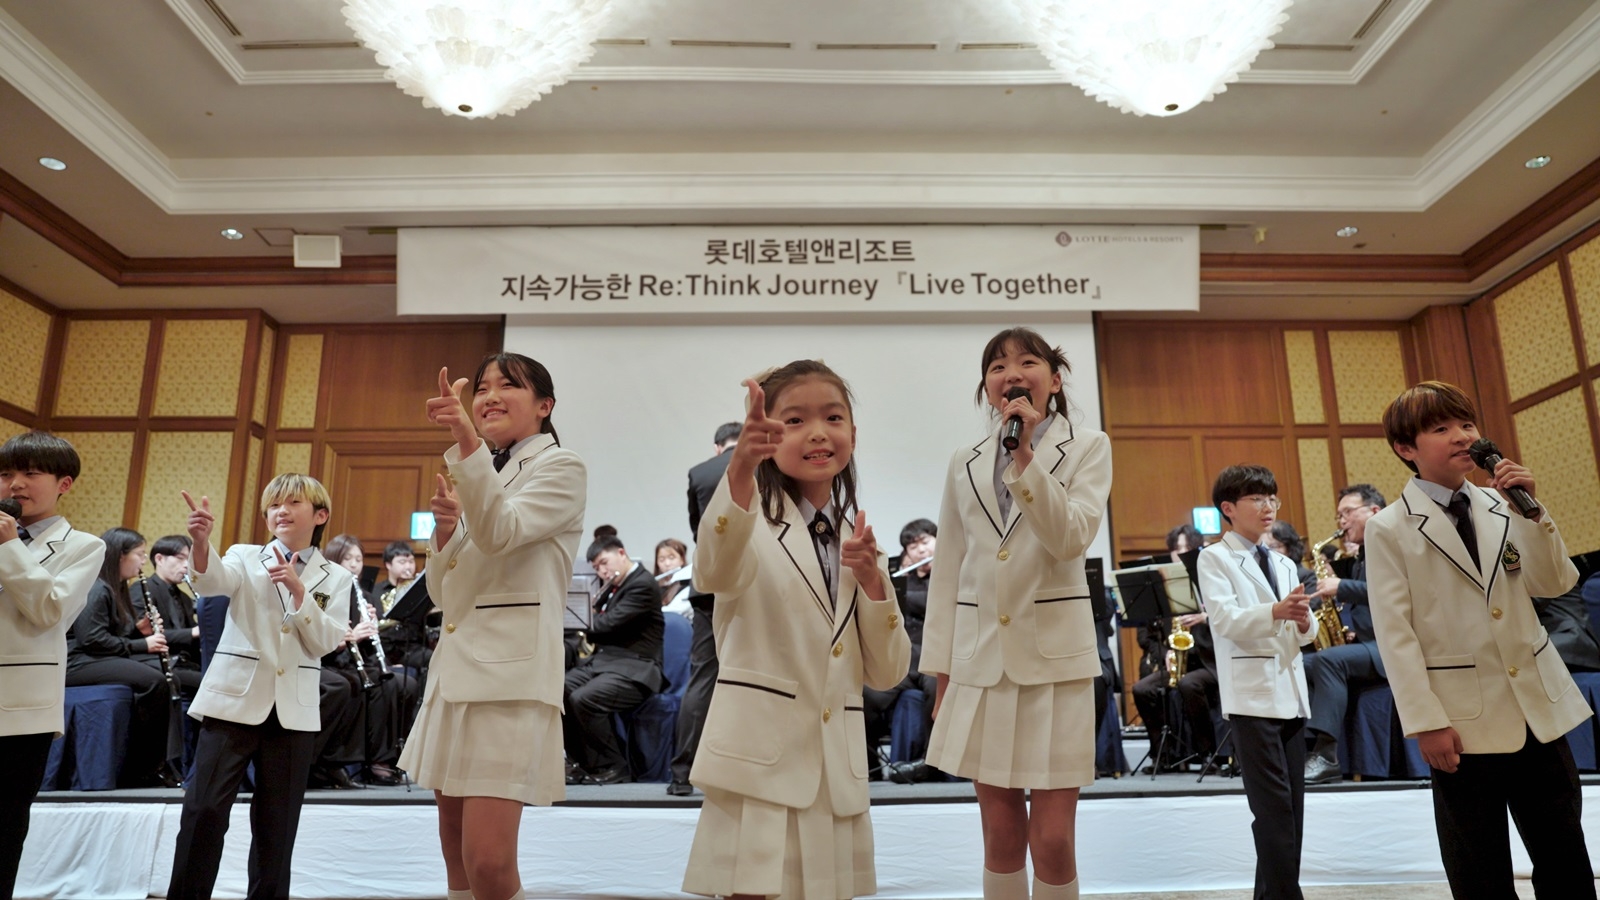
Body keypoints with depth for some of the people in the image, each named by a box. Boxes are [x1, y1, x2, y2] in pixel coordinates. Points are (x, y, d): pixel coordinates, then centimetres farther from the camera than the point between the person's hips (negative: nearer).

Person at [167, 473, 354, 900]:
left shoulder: (335, 578, 7)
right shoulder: (246, 557, 5)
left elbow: (326, 642, -5)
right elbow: (214, 582, -18)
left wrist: (297, 589, -16)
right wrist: (201, 542, -39)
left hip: (294, 710, 1)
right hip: (234, 699, -1)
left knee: (277, 820, 7)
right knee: (204, 807, -5)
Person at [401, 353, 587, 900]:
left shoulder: (560, 468, 0)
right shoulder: (483, 477, 20)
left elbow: (499, 532, -20)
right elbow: (442, 592, 20)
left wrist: (467, 440, -29)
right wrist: (445, 530, 1)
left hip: (512, 668, -8)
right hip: (455, 667, 8)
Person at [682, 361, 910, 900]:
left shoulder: (859, 542, 10)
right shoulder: (755, 522, -3)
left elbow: (887, 674, 9)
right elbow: (717, 573, -28)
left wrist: (872, 581, -7)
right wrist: (740, 468, -44)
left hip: (838, 773, 5)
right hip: (760, 760, -4)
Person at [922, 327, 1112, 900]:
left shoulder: (1088, 447, 4)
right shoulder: (965, 464, 11)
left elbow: (1072, 537, -12)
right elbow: (947, 574, 11)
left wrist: (1026, 455, -17)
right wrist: (941, 672, 9)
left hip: (1054, 657, -2)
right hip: (981, 659, 3)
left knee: (1052, 840, -1)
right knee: (1001, 838, 10)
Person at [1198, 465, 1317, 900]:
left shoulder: (1284, 563, 17)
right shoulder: (1214, 558, -2)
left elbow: (1303, 633, 11)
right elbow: (1225, 620, -16)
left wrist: (1302, 620, -13)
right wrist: (1275, 611, -32)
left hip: (1291, 691, 7)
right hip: (1251, 694, -7)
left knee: (1293, 804, 9)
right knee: (1273, 806, -8)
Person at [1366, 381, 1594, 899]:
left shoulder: (1498, 504, 7)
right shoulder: (1390, 530, -7)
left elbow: (1555, 584, 3)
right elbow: (1395, 634, -10)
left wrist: (1531, 511, -9)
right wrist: (1425, 722, -13)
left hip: (1538, 706, 5)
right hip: (1465, 720, -4)